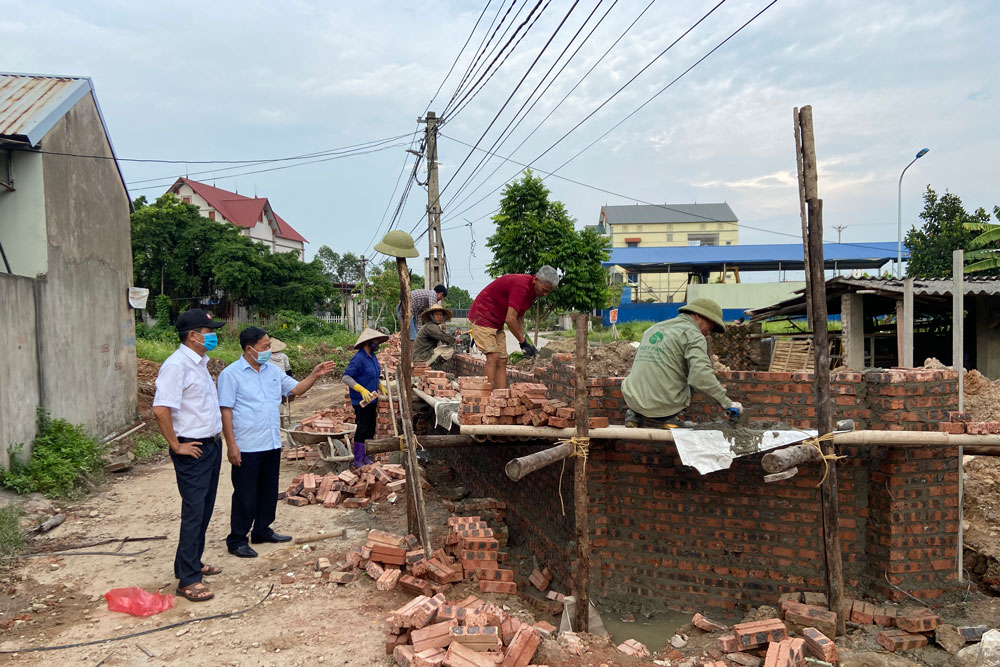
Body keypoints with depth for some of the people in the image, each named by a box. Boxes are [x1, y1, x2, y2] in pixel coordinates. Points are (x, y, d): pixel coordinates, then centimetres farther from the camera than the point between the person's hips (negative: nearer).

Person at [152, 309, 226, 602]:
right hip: (193, 450, -9)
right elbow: (160, 409, -25)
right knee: (194, 512, -6)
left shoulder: (200, 363, 13)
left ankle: (192, 563, 30)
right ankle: (188, 580, 0)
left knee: (204, 510, 17)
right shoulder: (177, 365, -18)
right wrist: (176, 445, -18)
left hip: (211, 446, 9)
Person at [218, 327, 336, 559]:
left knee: (269, 492, 16)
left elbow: (296, 389, 14)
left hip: (272, 444, 7)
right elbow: (226, 411, -12)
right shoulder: (231, 374, -9)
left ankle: (262, 531, 31)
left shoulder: (273, 371, 10)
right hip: (247, 447, -6)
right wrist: (231, 445, -16)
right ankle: (237, 540, 13)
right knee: (245, 496, 1)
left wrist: (315, 375, -3)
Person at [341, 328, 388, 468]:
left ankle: (365, 457, 24)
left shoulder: (373, 357, 9)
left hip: (372, 400, 9)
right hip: (361, 401, -9)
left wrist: (380, 385, 12)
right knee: (362, 430, -4)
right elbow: (346, 377, -23)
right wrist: (362, 390, -29)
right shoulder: (359, 358, -19)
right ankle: (358, 461, 5)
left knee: (370, 429, 13)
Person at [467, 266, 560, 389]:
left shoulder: (531, 290, 4)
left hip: (497, 323, 10)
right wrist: (523, 342, -19)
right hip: (482, 316, -10)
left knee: (502, 360, 2)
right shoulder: (521, 286, -27)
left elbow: (519, 315, 14)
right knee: (493, 356, -20)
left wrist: (523, 341, 6)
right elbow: (510, 319, -29)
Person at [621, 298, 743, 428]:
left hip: (633, 401, 5)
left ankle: (634, 413, 14)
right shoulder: (694, 335, -5)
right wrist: (728, 404, -12)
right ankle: (668, 418, 5)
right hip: (665, 406, -5)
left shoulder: (652, 329, 16)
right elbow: (701, 377, -21)